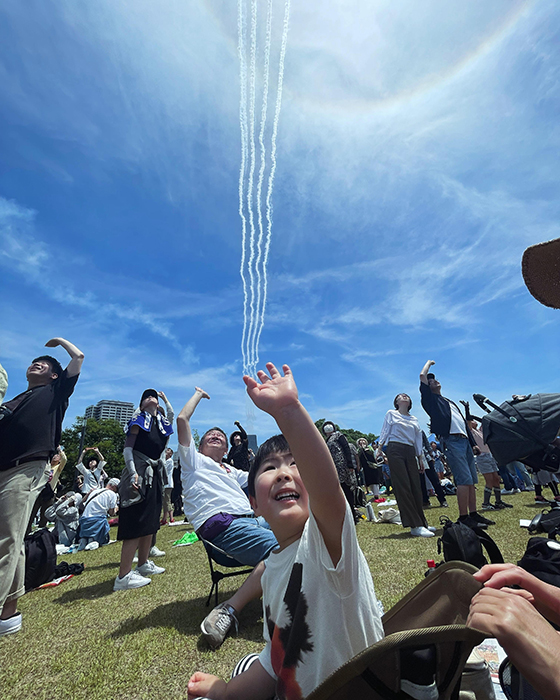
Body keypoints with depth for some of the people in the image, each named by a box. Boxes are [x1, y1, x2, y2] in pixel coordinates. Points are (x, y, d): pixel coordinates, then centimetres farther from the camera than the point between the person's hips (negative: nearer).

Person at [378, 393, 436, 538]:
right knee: (403, 487, -8)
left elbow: (418, 440, 19)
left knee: (415, 487, 3)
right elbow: (384, 433, 5)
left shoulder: (414, 420, 19)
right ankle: (415, 526, -8)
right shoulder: (391, 414, 8)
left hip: (410, 452, 5)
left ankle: (421, 522, 15)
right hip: (395, 450, -5)